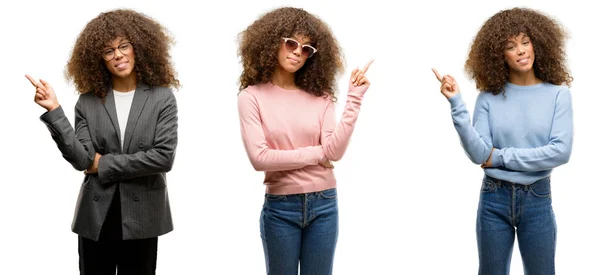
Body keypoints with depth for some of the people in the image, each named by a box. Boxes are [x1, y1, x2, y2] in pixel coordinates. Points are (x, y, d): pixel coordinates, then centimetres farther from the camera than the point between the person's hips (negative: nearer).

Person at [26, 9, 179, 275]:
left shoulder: (162, 98, -3)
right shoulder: (88, 102, 2)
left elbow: (164, 157, -13)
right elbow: (82, 160, -9)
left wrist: (105, 164, -10)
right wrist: (53, 111, -17)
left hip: (141, 216, -1)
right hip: (96, 216, 1)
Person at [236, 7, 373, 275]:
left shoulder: (320, 96, 2)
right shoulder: (252, 96, -6)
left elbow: (335, 151, -10)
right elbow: (259, 158, -15)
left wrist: (354, 98, -13)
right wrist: (315, 154, -9)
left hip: (323, 205, 2)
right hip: (279, 207, -2)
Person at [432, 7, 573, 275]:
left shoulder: (557, 93, -5)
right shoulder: (490, 97, -4)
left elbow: (561, 151, -14)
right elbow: (479, 154, -13)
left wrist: (501, 157, -13)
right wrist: (456, 104, -21)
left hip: (537, 199, -1)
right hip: (494, 198, 1)